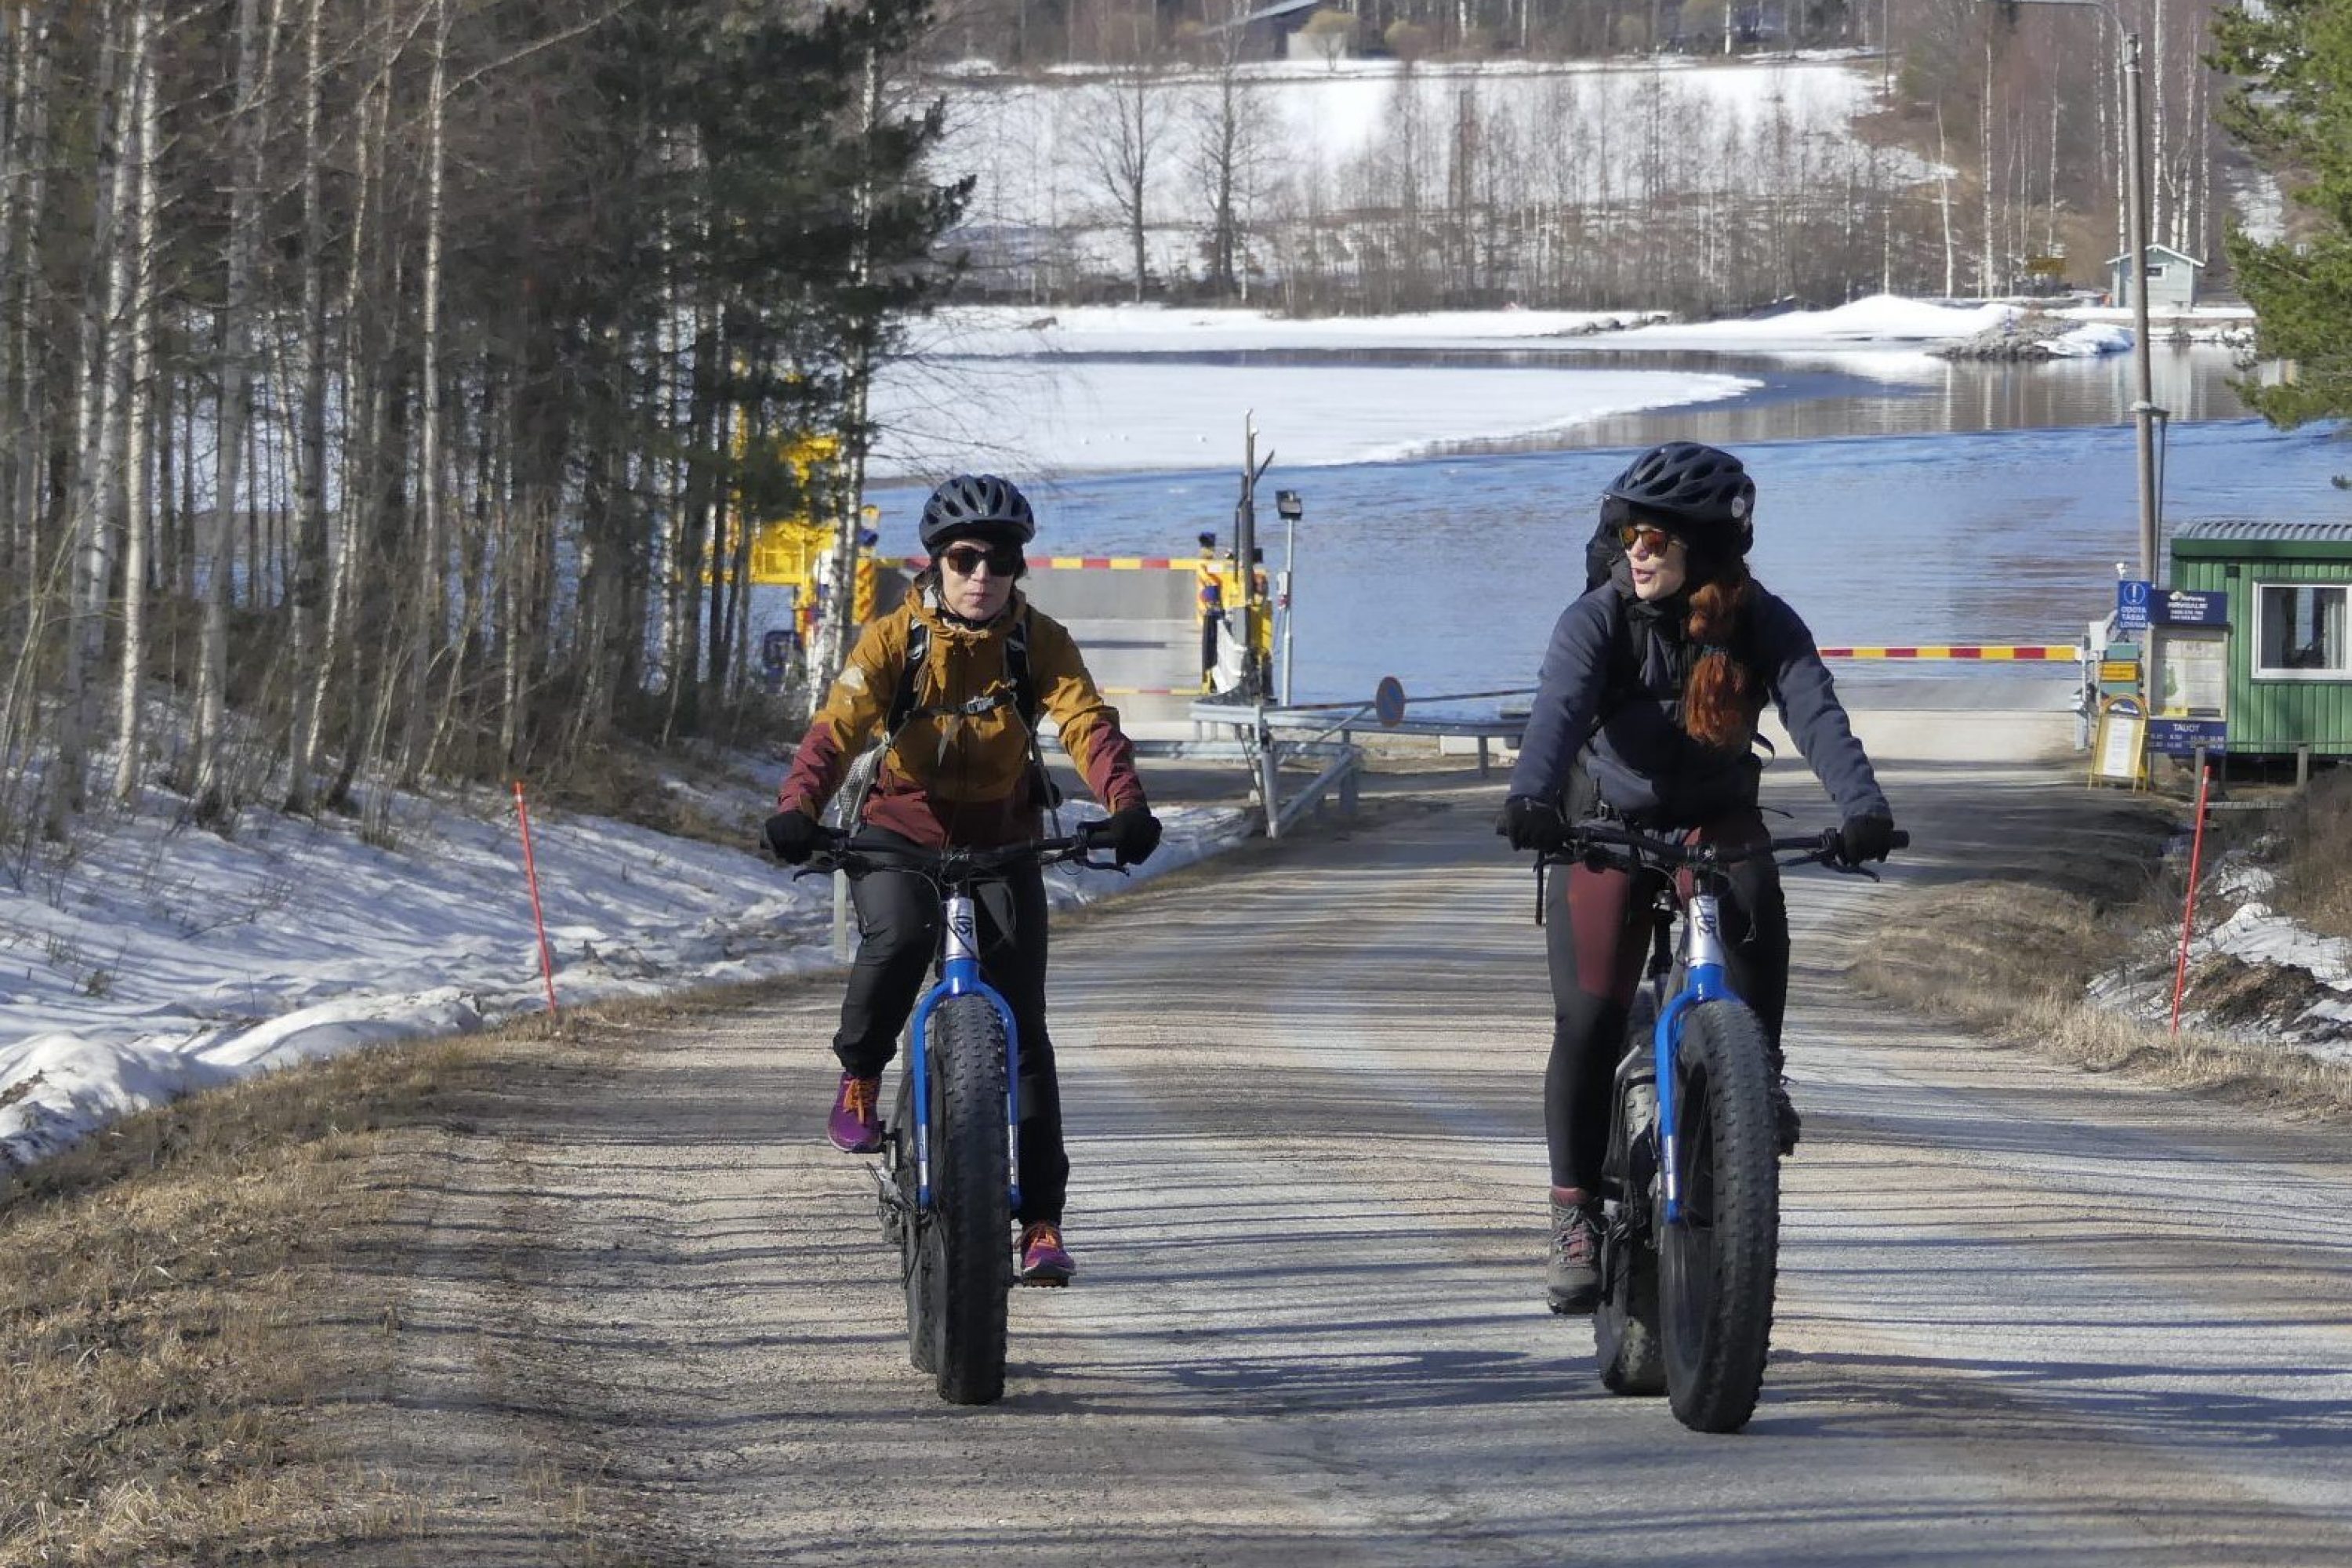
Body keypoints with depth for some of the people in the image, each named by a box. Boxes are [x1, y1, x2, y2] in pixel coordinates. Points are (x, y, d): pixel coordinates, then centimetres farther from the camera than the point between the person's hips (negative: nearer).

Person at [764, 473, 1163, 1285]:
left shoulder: (1041, 642, -10)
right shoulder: (897, 638, -13)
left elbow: (1088, 724, -24)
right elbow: (839, 725, -25)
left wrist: (1127, 805, -44)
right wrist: (797, 808, -44)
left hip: (1000, 836, 1)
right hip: (901, 828, -1)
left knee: (1021, 1024, -6)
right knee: (897, 936, -35)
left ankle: (1042, 1219, -1)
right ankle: (860, 1074, -6)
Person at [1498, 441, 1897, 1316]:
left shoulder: (1762, 627, -13)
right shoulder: (1597, 621, -15)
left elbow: (1817, 716, -27)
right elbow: (1560, 708, -32)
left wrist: (1863, 809, -46)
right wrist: (1532, 799, -52)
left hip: (1716, 824, 1)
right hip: (1608, 826, -1)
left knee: (1754, 903, -33)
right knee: (1590, 1016, -15)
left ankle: (1759, 1078, -14)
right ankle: (1576, 1212, -4)